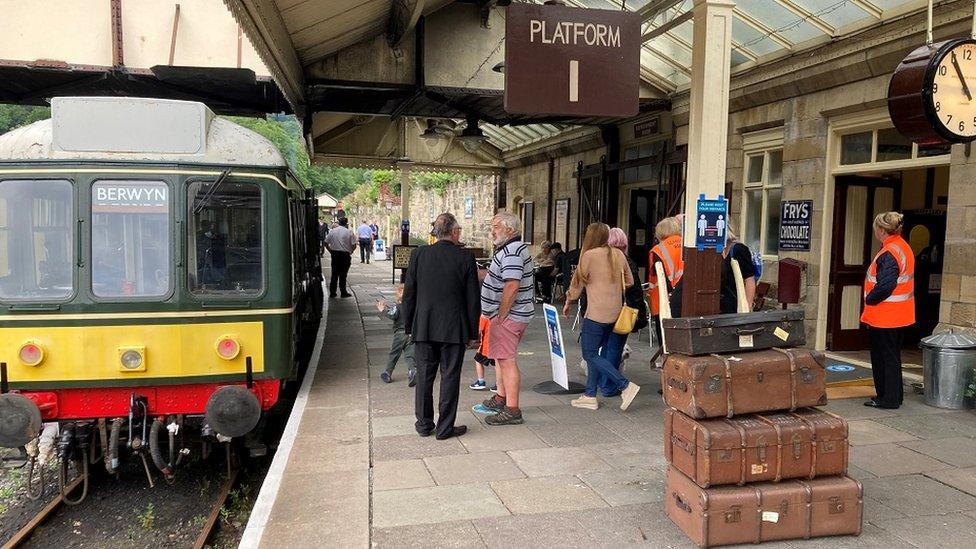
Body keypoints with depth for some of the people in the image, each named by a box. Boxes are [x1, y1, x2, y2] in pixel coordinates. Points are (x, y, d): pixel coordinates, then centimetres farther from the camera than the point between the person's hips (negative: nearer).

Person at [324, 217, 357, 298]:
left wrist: (331, 251, 12)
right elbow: (354, 245, -9)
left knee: (334, 274, 10)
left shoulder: (332, 231, 4)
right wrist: (350, 252, 7)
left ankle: (332, 292, 12)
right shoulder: (349, 232, -6)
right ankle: (343, 292, 6)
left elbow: (326, 243, 4)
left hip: (334, 254, 3)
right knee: (343, 274, 2)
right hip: (345, 254, -3)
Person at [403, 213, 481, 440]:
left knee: (424, 376, 12)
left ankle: (424, 424, 22)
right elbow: (472, 300, -5)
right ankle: (445, 428, 13)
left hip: (424, 327, 2)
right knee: (450, 377, 7)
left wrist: (409, 326, 11)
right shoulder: (466, 258, -7)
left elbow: (409, 294, 1)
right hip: (454, 329, -2)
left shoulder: (419, 254, -2)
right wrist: (473, 333, 4)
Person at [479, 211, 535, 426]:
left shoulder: (511, 252, -19)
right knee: (501, 357, 21)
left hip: (508, 316, -11)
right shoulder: (512, 248, 16)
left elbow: (512, 287, -27)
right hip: (507, 314, 11)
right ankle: (501, 398, 35)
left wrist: (501, 316, -20)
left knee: (506, 360, -7)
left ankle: (512, 410, -3)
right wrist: (498, 315, 19)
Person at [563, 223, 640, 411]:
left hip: (597, 313, -7)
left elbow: (578, 282, 1)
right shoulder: (618, 254, 8)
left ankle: (626, 386, -8)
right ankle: (590, 395, 16)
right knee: (595, 352, 14)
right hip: (615, 312, 7)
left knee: (590, 353, -1)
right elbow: (629, 281, 16)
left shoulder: (589, 255, -8)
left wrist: (568, 302, 16)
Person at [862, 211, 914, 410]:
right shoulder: (904, 248, 11)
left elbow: (885, 285, -28)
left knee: (885, 357, -1)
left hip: (884, 316, -10)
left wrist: (869, 299, -12)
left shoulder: (889, 254, -21)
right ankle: (895, 395, 27)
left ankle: (889, 399, 6)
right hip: (899, 316, 10)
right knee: (893, 356, 18)